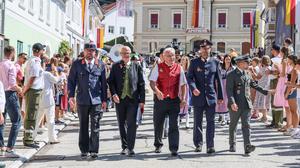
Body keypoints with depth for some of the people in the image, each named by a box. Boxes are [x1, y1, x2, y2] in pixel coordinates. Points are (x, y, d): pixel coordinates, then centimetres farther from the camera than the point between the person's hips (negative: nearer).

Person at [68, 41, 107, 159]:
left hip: (96, 101, 0)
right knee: (83, 127, 9)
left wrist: (104, 100, 5)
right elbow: (71, 80, 7)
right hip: (82, 100, 0)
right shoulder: (77, 64, 5)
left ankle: (94, 151, 9)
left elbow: (104, 83, 8)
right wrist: (71, 96, -2)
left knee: (95, 127, 0)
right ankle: (84, 151, 18)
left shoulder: (100, 65, 6)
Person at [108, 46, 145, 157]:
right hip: (120, 99, 2)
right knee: (121, 124, 10)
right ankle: (124, 146, 23)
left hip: (133, 99, -2)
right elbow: (111, 81, 6)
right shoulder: (115, 66, 7)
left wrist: (142, 100, -1)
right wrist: (114, 94, -11)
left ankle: (130, 148, -3)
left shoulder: (136, 66, 4)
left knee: (131, 124, -8)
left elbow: (141, 84, 4)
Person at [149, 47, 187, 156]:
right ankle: (158, 145, 32)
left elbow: (183, 85, 8)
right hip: (160, 99, 0)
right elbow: (152, 82, -6)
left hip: (174, 100, 0)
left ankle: (174, 148, 0)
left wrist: (183, 99, -1)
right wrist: (157, 91, -26)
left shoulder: (179, 68, 6)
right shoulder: (158, 67, 2)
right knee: (158, 124, 13)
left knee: (174, 125, -4)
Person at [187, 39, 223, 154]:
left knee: (210, 122, 0)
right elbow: (189, 77, 0)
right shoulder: (194, 62, 4)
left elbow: (219, 79, 7)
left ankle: (210, 146, 4)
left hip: (211, 96, 0)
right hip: (198, 96, 0)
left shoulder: (215, 62, 6)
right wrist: (193, 88, -20)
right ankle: (198, 144, 20)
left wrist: (220, 96, 6)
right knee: (197, 122, 8)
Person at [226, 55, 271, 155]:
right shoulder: (232, 75, -7)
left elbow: (254, 85, 25)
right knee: (233, 126, 9)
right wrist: (232, 103, -26)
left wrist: (265, 92, 21)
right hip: (235, 105, -5)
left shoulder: (247, 75, 14)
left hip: (246, 105, 5)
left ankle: (247, 146, -12)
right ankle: (232, 145, 25)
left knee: (246, 125, -6)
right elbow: (229, 90, -15)